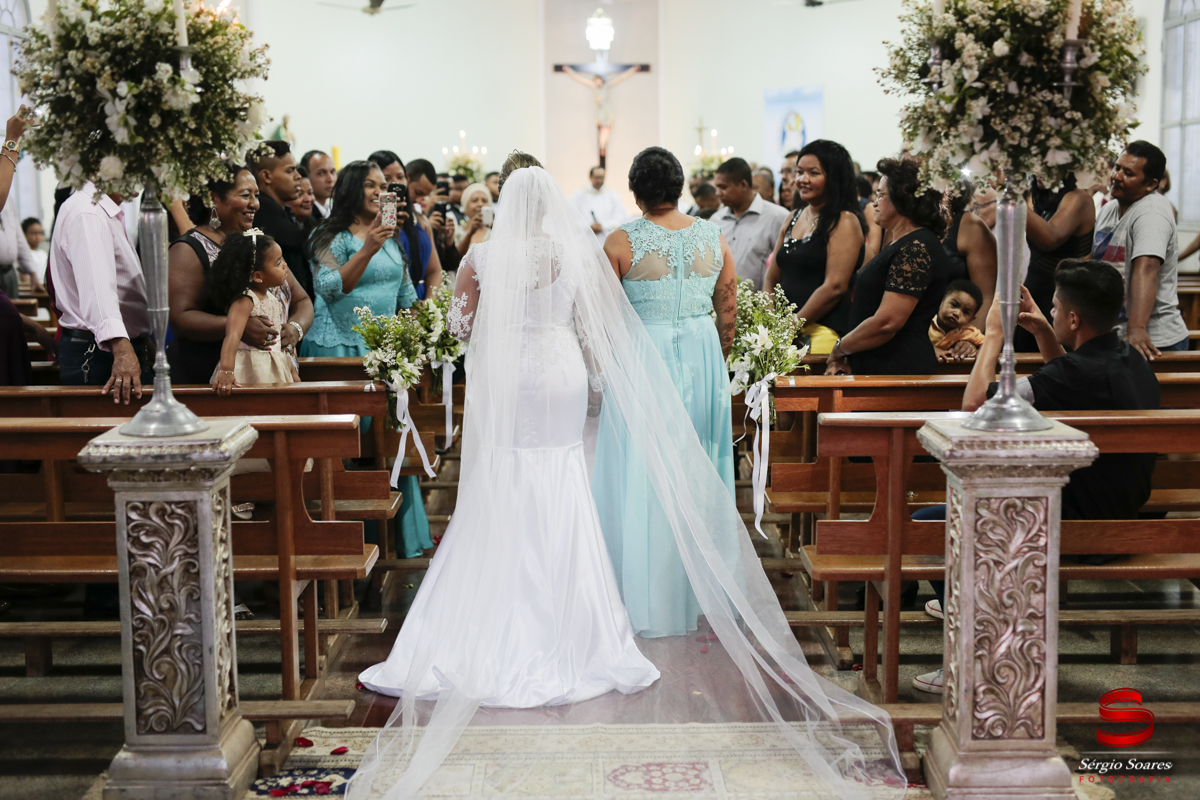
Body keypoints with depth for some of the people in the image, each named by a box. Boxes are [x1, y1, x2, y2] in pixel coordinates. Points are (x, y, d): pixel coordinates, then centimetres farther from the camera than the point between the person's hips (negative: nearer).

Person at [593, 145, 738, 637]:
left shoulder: (622, 242, -10)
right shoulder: (714, 238, 0)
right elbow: (729, 312, 6)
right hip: (702, 356, 4)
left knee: (640, 480, 4)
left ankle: (646, 601, 9)